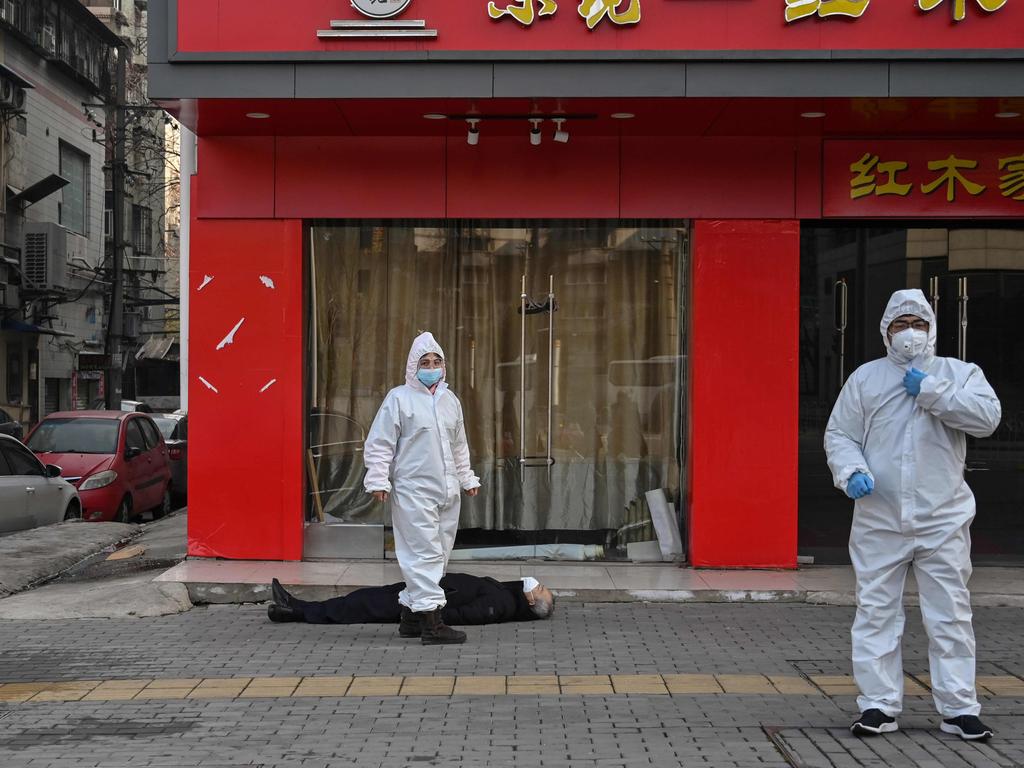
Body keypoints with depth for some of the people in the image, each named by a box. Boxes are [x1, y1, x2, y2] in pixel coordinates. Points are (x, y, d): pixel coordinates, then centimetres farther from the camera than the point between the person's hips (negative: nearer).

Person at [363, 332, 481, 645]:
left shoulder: (450, 400, 16)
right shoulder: (399, 398, -4)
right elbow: (379, 444, -5)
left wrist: (467, 478, 25)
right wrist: (379, 480, -12)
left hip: (446, 491, 7)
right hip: (413, 491, -7)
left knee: (439, 554, 9)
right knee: (424, 552, -10)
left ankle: (411, 613, 19)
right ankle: (430, 621, -11)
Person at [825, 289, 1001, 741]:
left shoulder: (959, 373, 5)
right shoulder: (866, 378, 8)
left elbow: (987, 417, -12)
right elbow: (839, 435, 6)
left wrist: (931, 391, -15)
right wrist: (852, 471, -13)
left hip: (943, 521, -1)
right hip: (879, 521, 1)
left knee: (950, 614, 2)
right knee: (876, 612, 3)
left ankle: (959, 708, 11)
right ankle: (878, 706, 12)